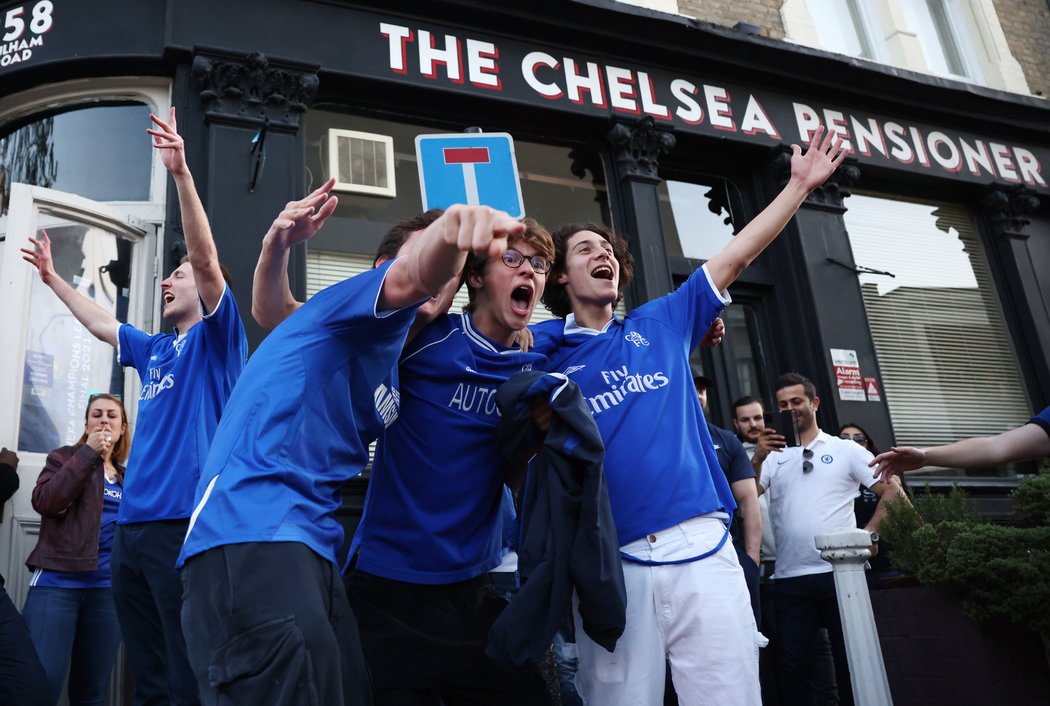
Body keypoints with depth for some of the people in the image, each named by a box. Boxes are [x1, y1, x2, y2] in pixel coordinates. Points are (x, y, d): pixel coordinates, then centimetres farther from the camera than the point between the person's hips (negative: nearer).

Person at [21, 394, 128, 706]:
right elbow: (44, 502, -10)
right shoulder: (66, 457, 9)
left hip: (107, 589, 4)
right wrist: (88, 453, -11)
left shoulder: (127, 476, 19)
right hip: (57, 582, -4)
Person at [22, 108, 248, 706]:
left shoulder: (215, 337, 0)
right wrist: (53, 278, 45)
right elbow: (99, 324, 39)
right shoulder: (154, 350, 21)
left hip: (184, 520, -8)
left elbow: (207, 257, -14)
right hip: (133, 523, 8)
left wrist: (181, 173, -22)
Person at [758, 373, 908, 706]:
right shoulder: (773, 457, 12)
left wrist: (869, 533, -6)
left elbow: (893, 491, 5)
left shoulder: (845, 449, 8)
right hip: (789, 579, 2)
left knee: (852, 661, 4)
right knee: (792, 665, 3)